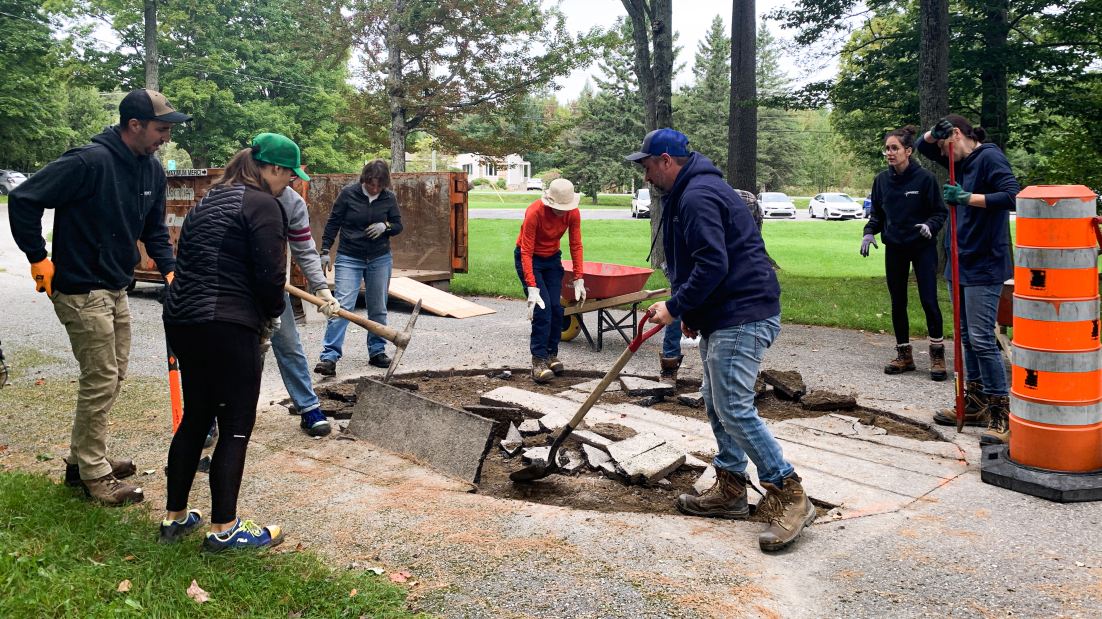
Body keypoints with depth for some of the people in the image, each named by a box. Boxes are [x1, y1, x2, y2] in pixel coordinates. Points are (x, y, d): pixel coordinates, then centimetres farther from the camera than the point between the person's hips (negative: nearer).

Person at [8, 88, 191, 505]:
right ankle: (94, 475, 12)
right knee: (100, 381, -3)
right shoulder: (90, 162, -21)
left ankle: (82, 459, 32)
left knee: (113, 376, 16)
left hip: (116, 290, 9)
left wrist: (170, 269, 0)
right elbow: (23, 200, -20)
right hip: (81, 291, -9)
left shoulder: (152, 170, 4)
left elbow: (154, 229, 14)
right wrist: (39, 260, -15)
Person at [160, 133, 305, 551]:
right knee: (235, 427, 1)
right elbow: (270, 274, -16)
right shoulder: (262, 204, -8)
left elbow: (189, 260, 18)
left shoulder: (209, 200, 18)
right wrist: (271, 315, 4)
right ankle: (223, 528, 8)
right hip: (228, 328, -9)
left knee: (195, 418, 18)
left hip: (181, 322, 9)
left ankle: (174, 517, 26)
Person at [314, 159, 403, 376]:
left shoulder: (389, 198, -2)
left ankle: (377, 351, 22)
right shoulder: (348, 194, -7)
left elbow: (398, 226, 7)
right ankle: (329, 356, -12)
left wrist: (385, 226, -15)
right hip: (349, 258, -3)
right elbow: (333, 223, 0)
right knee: (342, 306, -11)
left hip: (380, 260, 3)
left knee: (378, 308, 9)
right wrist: (325, 250, -3)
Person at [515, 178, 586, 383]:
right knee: (542, 308, -16)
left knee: (556, 307, -3)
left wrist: (579, 279, -14)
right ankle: (539, 361, -13)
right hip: (529, 259, -5)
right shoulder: (534, 212, -31)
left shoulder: (573, 213, -18)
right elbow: (526, 252, -28)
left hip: (552, 259, 5)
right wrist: (532, 288, -33)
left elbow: (576, 246, -10)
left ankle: (551, 355, 11)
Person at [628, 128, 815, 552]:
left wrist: (675, 306, -18)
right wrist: (688, 310, 19)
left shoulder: (698, 197, -16)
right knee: (717, 403, 15)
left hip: (742, 317, -12)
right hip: (724, 316, 12)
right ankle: (730, 492, 24)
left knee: (734, 408, -12)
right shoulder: (689, 193, 20)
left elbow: (713, 265, -26)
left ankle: (789, 496, -4)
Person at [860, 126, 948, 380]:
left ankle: (937, 354, 9)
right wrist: (869, 233, -5)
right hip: (895, 249, 4)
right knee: (897, 302, 8)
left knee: (929, 300, -7)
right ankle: (904, 354, 20)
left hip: (922, 247, -4)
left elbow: (940, 212, -4)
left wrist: (930, 225, -23)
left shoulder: (925, 178, -9)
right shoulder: (882, 180, 3)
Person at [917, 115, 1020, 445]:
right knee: (967, 337, 14)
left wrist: (967, 198, -24)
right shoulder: (961, 161, 14)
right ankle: (975, 404, 25)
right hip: (961, 262, 10)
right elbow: (923, 146, 24)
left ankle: (1002, 415, -5)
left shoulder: (989, 157, -11)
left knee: (981, 339, -11)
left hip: (984, 265, -9)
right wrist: (935, 132, 4)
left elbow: (1012, 195, -23)